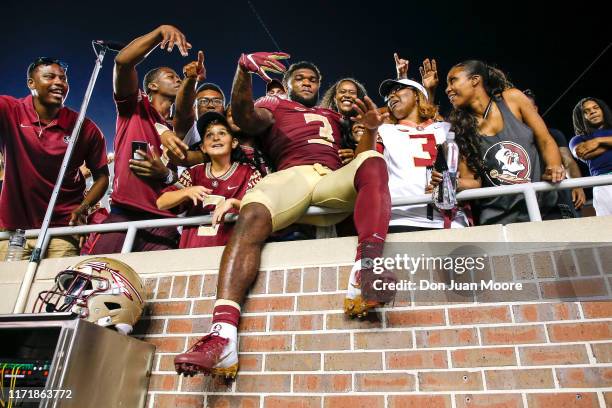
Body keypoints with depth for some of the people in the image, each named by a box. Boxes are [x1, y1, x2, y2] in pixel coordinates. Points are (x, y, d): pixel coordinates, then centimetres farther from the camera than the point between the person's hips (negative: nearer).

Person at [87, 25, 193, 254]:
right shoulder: (135, 107, 15)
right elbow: (123, 61, -4)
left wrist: (166, 175, -3)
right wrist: (161, 31, -11)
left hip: (163, 222, 3)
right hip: (123, 214, -3)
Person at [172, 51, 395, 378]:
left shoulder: (333, 116, 40)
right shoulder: (274, 107, 30)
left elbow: (359, 157, 28)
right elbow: (244, 118, 5)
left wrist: (370, 128, 7)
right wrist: (244, 70, -13)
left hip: (334, 179, 3)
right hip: (290, 176, -2)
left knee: (373, 162, -28)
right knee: (252, 216, -34)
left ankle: (365, 270, -53)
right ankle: (222, 337, -49)